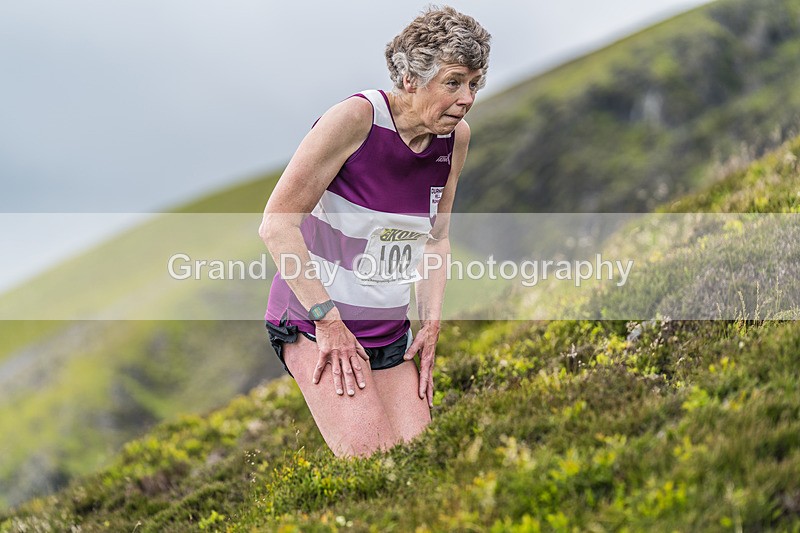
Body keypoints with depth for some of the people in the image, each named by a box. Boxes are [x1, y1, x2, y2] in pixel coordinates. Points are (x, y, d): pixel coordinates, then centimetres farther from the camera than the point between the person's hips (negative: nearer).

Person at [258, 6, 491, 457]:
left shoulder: (456, 136, 2)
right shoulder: (356, 118, -18)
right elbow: (277, 223, -19)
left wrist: (431, 325, 7)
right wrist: (328, 319, -19)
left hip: (391, 332, 7)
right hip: (313, 322, -6)